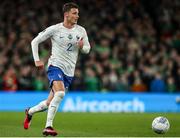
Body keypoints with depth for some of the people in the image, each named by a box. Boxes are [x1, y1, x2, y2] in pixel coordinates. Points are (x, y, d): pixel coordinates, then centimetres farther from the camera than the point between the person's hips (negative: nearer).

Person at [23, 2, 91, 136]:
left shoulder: (81, 31, 5)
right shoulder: (54, 29, -5)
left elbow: (87, 49, 14)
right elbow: (35, 41, 3)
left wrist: (82, 47, -10)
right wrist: (37, 60, -6)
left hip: (69, 71, 5)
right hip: (55, 66, -5)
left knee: (50, 103, 8)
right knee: (60, 93, -30)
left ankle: (30, 112, 37)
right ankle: (48, 126, -27)